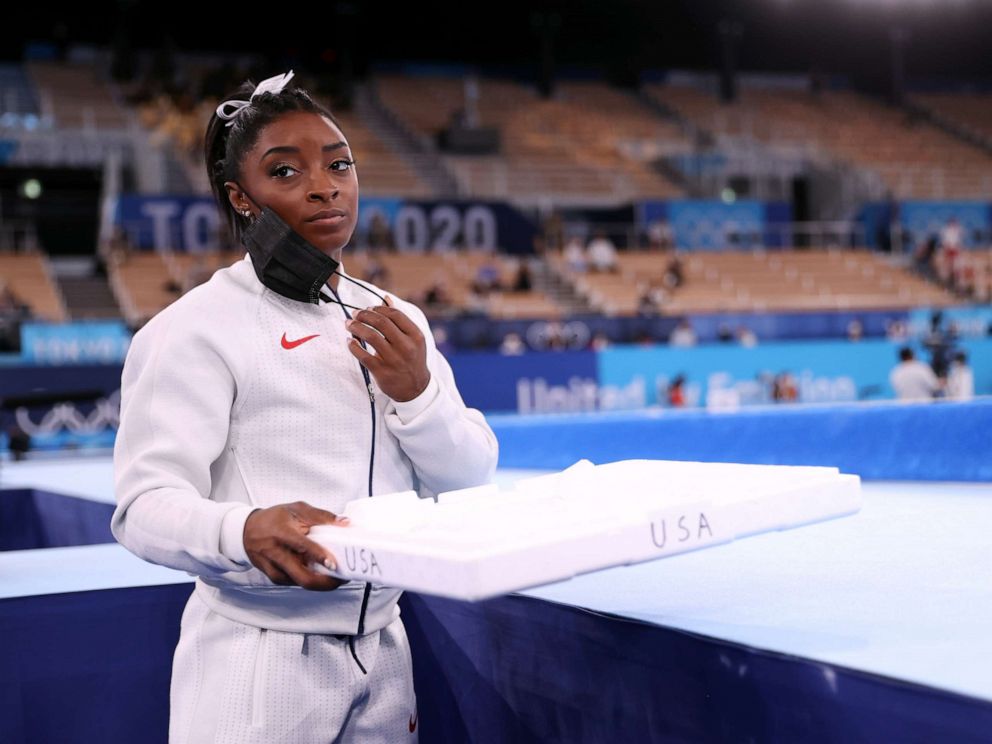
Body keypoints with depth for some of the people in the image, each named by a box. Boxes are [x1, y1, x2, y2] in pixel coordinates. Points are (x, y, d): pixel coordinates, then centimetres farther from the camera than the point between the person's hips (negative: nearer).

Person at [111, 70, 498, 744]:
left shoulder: (397, 323, 8)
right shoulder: (197, 328, -10)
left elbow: (470, 479, 7)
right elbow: (147, 505, -17)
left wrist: (415, 394, -11)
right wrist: (244, 531, -37)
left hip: (382, 650, 6)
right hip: (261, 659, -5)